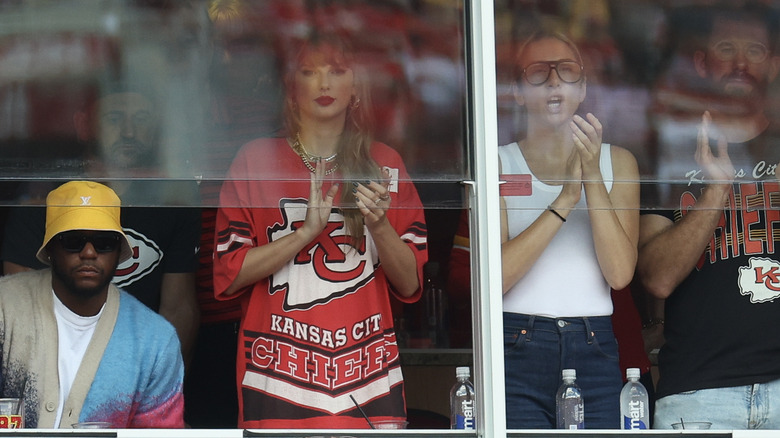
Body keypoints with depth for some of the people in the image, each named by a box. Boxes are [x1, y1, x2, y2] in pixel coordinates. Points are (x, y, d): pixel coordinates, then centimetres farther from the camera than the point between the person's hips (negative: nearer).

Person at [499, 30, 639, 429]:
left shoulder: (617, 162, 11)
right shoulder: (497, 164, 5)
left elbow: (620, 273, -3)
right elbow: (496, 275, -10)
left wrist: (593, 177, -10)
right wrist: (565, 199, -15)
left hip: (594, 351, 2)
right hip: (516, 350, -2)